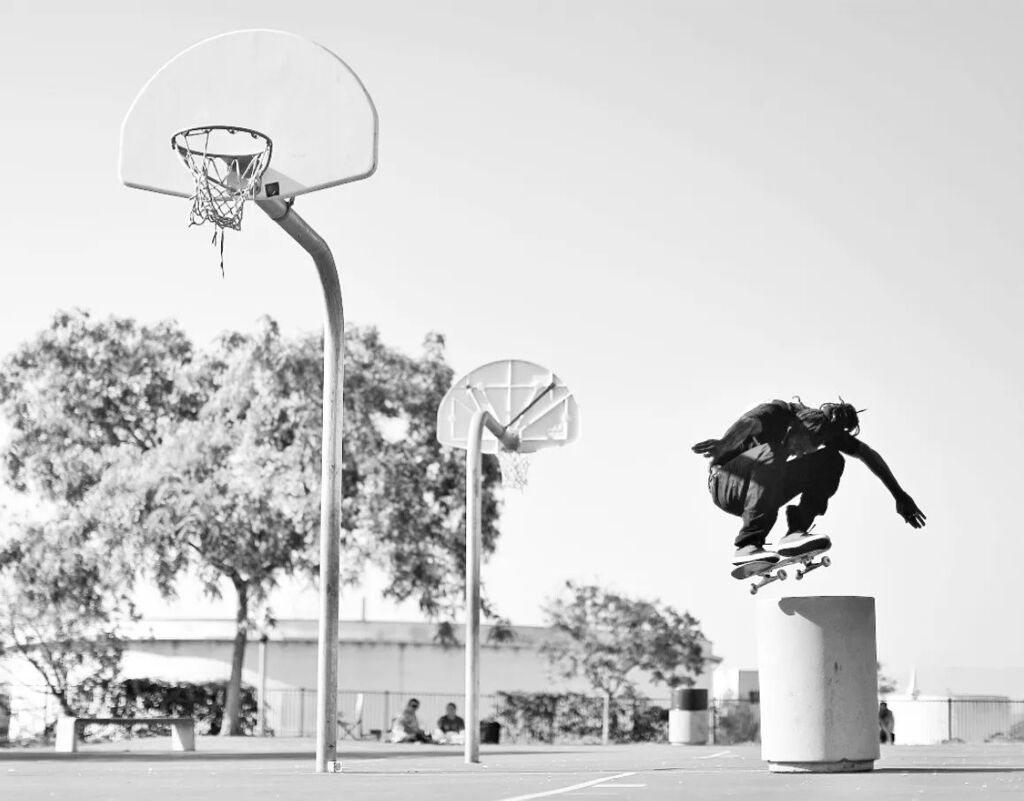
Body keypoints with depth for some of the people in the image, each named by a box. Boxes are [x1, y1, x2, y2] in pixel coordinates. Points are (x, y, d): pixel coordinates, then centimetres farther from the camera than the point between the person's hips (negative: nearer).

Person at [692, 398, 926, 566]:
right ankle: (748, 544, -38)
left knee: (832, 461, -7)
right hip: (725, 483, -6)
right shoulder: (778, 413, -26)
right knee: (772, 452, -37)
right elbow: (748, 423, -48)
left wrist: (900, 496, -1)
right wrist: (723, 445, -70)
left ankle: (795, 533, -18)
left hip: (761, 490, 6)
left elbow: (867, 453, 1)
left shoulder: (826, 427, -7)